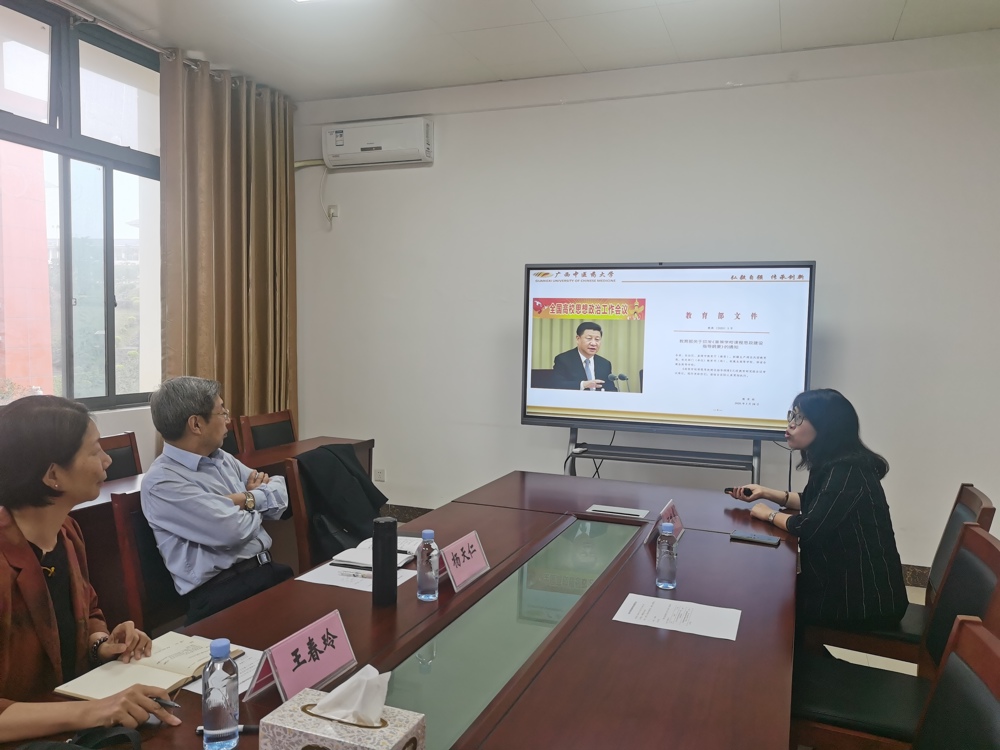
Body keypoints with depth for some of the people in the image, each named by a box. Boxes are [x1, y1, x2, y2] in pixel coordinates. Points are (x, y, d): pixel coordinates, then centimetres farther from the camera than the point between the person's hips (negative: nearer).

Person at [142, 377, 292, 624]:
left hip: (266, 568, 8)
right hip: (221, 591, -8)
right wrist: (258, 508, 2)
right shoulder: (163, 481, -12)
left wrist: (248, 499, -5)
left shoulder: (221, 457, 14)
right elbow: (233, 531, -19)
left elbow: (280, 490, 15)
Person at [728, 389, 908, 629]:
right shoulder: (833, 465, 6)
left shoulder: (847, 471, -24)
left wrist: (769, 514, -7)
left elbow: (808, 528, -25)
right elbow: (812, 503, 22)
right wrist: (766, 493, 9)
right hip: (849, 582, 8)